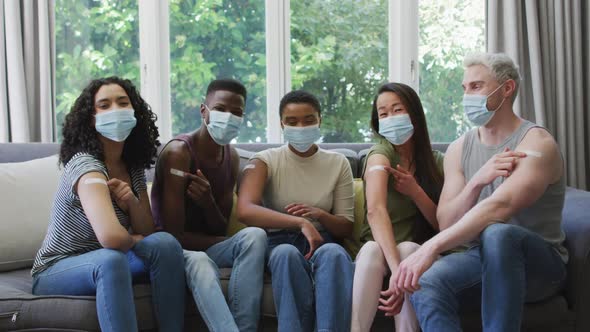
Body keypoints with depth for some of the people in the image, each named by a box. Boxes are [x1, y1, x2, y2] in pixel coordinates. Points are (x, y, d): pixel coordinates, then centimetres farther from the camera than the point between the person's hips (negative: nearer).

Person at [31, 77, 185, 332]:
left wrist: (132, 202, -17)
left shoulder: (134, 166, 1)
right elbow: (111, 237, -41)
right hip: (55, 272, -7)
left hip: (101, 263, 7)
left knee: (165, 243, -19)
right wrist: (134, 240, -17)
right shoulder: (85, 164, -24)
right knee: (111, 259, -37)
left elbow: (147, 233, 3)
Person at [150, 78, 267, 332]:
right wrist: (231, 243, -11)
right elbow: (174, 234, -19)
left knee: (255, 235, -24)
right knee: (199, 261, -39)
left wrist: (207, 202, -19)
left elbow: (220, 230, 4)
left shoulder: (231, 157, 6)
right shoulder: (179, 152, -16)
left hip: (207, 247, 6)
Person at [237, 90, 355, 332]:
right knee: (288, 254, -38)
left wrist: (319, 215, -17)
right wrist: (301, 223, -31)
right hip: (279, 242, -1)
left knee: (334, 253, -36)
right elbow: (245, 211, -19)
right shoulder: (265, 161, 0)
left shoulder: (338, 163, 8)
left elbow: (346, 228, 7)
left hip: (322, 242, 1)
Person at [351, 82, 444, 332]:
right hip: (380, 250, -2)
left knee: (408, 248, -33)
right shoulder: (380, 153, -9)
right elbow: (375, 211, -28)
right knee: (371, 249, -36)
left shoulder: (436, 162, 4)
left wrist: (415, 192, -18)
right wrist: (396, 269, -43)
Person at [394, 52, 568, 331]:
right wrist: (477, 181, -20)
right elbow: (447, 224, -1)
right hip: (482, 259, 4)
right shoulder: (459, 149, 7)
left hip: (540, 263, -4)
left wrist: (430, 248, -40)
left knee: (496, 234, -38)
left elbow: (499, 206, -29)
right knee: (424, 284, -29)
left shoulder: (536, 142, -12)